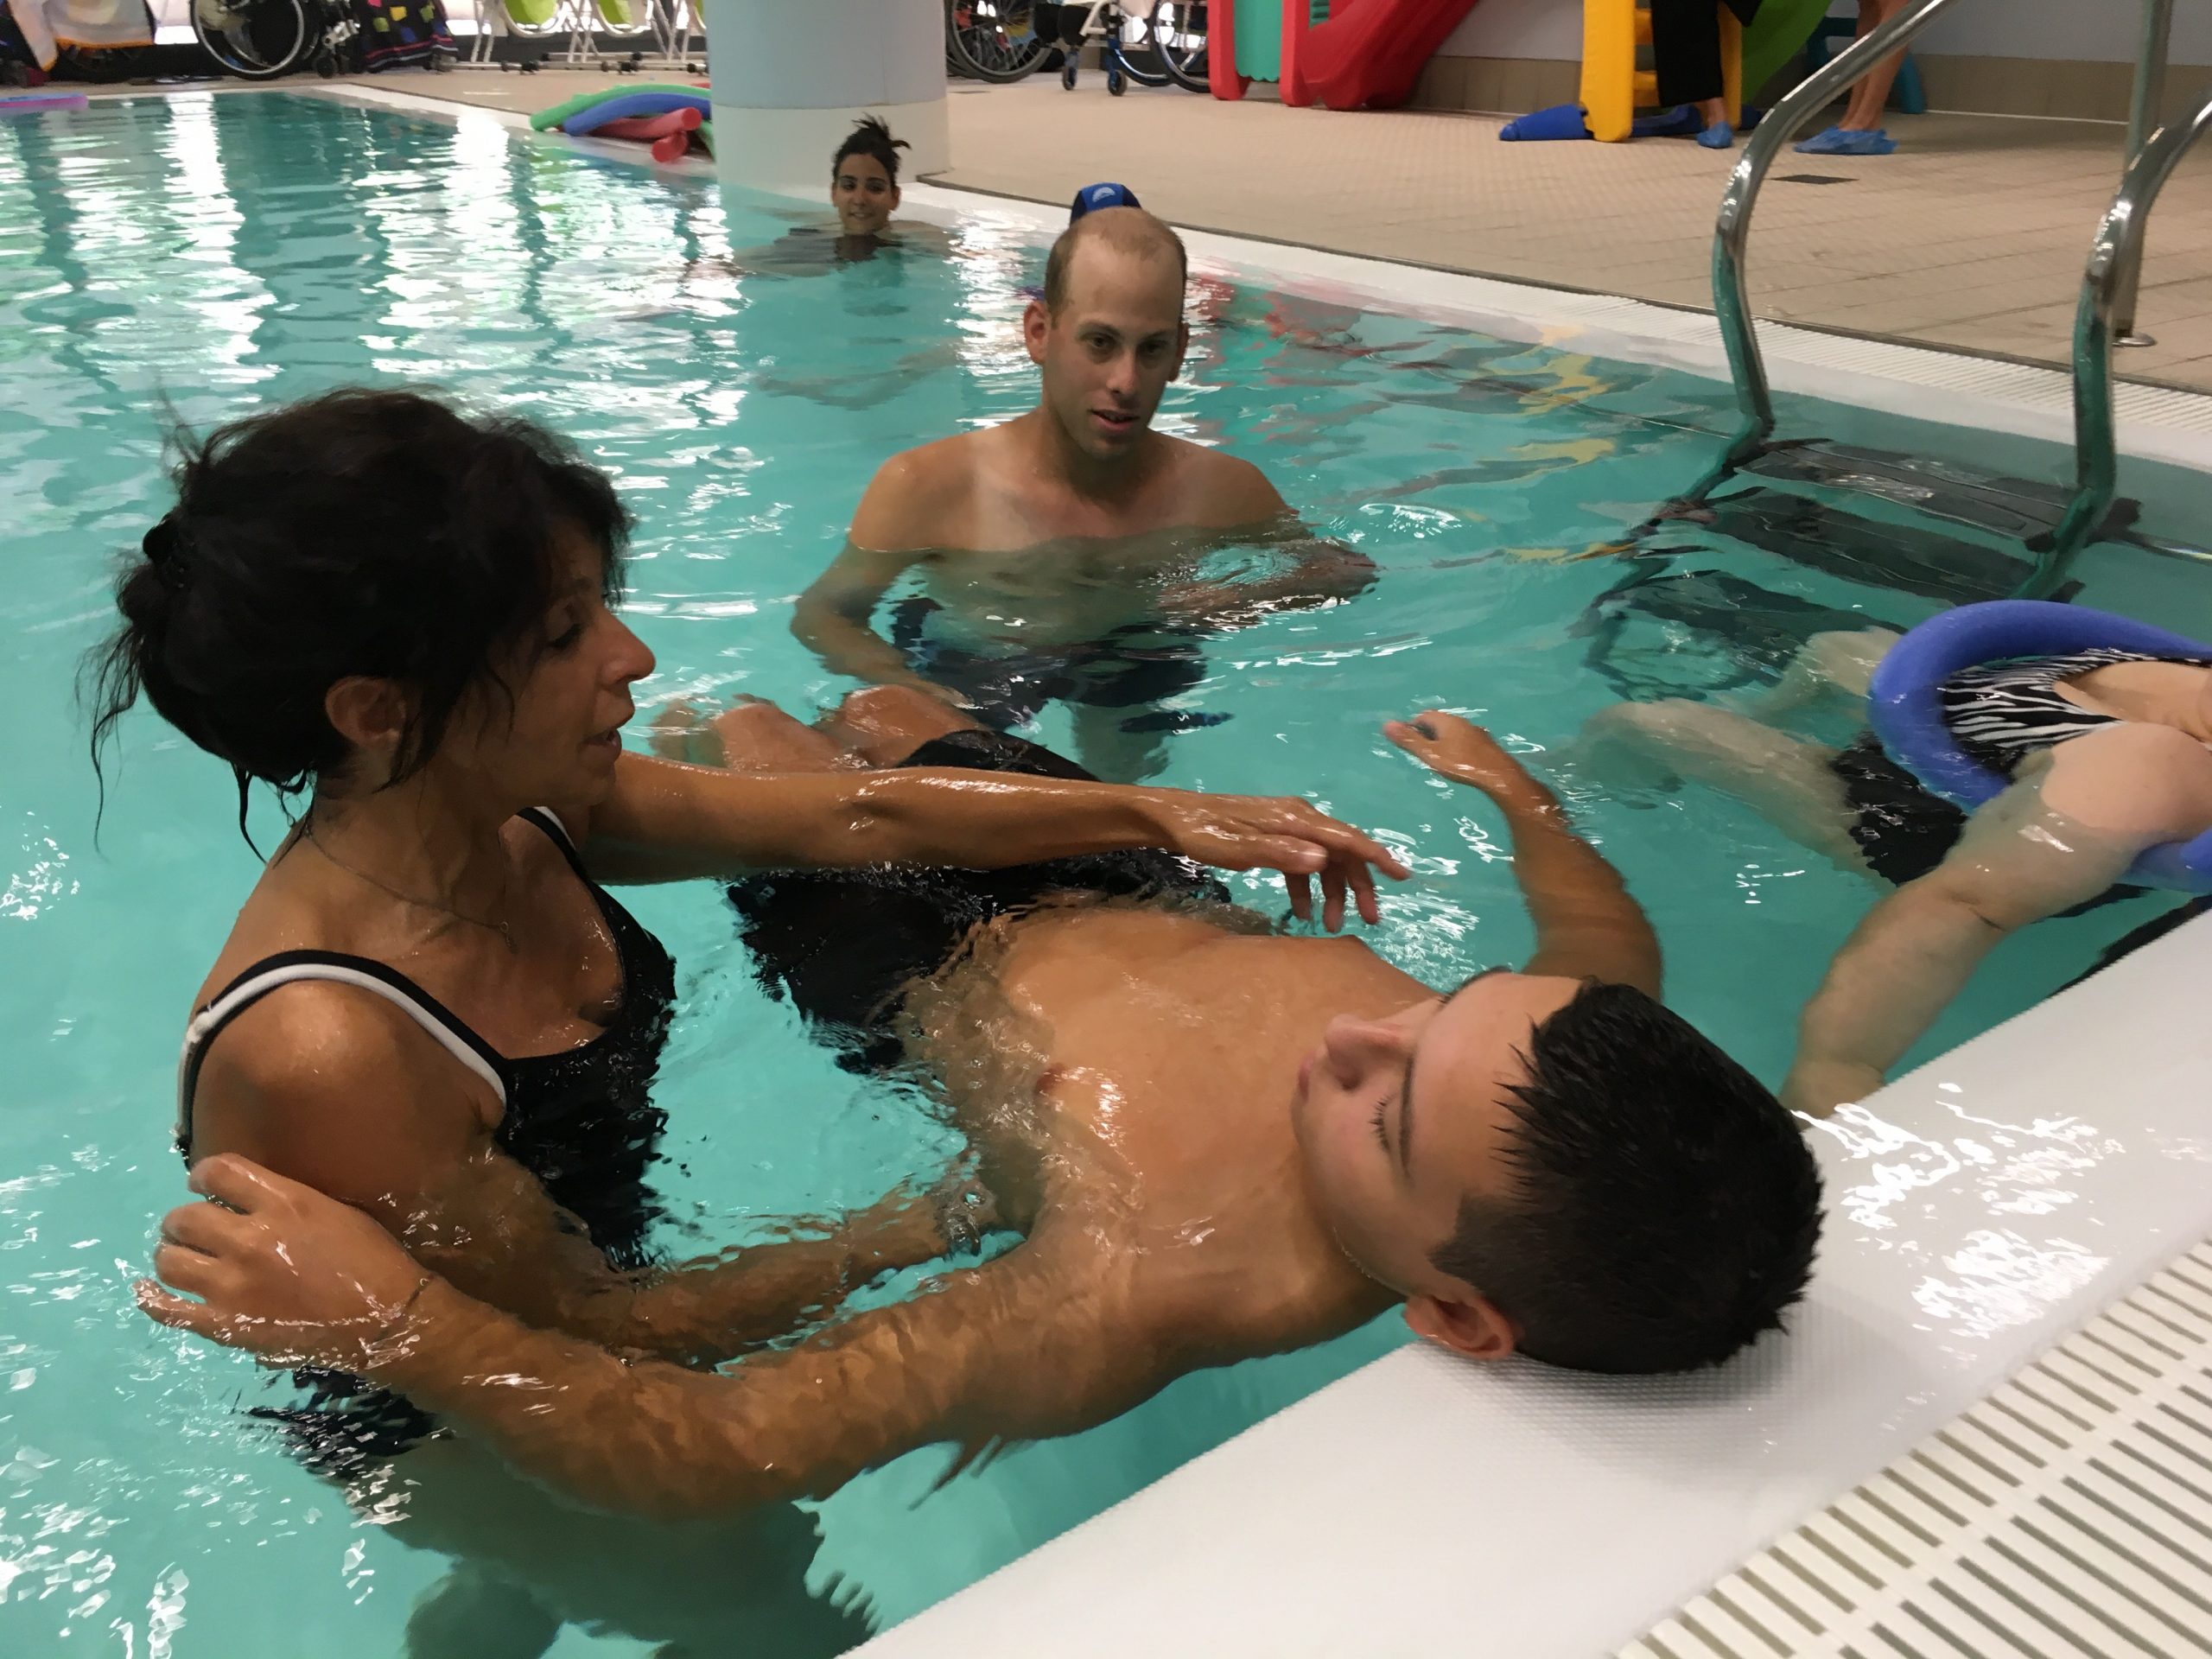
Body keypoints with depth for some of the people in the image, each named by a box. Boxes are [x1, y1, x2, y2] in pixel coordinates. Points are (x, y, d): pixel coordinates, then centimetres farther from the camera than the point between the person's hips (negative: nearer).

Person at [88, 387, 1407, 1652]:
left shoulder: (511, 808, -17)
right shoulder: (316, 1058, -38)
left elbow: (845, 816, -10)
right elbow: (602, 1325, -25)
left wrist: (1168, 815, -10)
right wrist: (939, 1221, -17)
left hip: (570, 1294, 6)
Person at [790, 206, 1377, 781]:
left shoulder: (1221, 488, -9)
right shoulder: (923, 489, -17)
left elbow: (1348, 569, 6)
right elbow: (822, 614, -8)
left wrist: (1247, 600, -16)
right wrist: (901, 685, -30)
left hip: (1138, 680, 4)